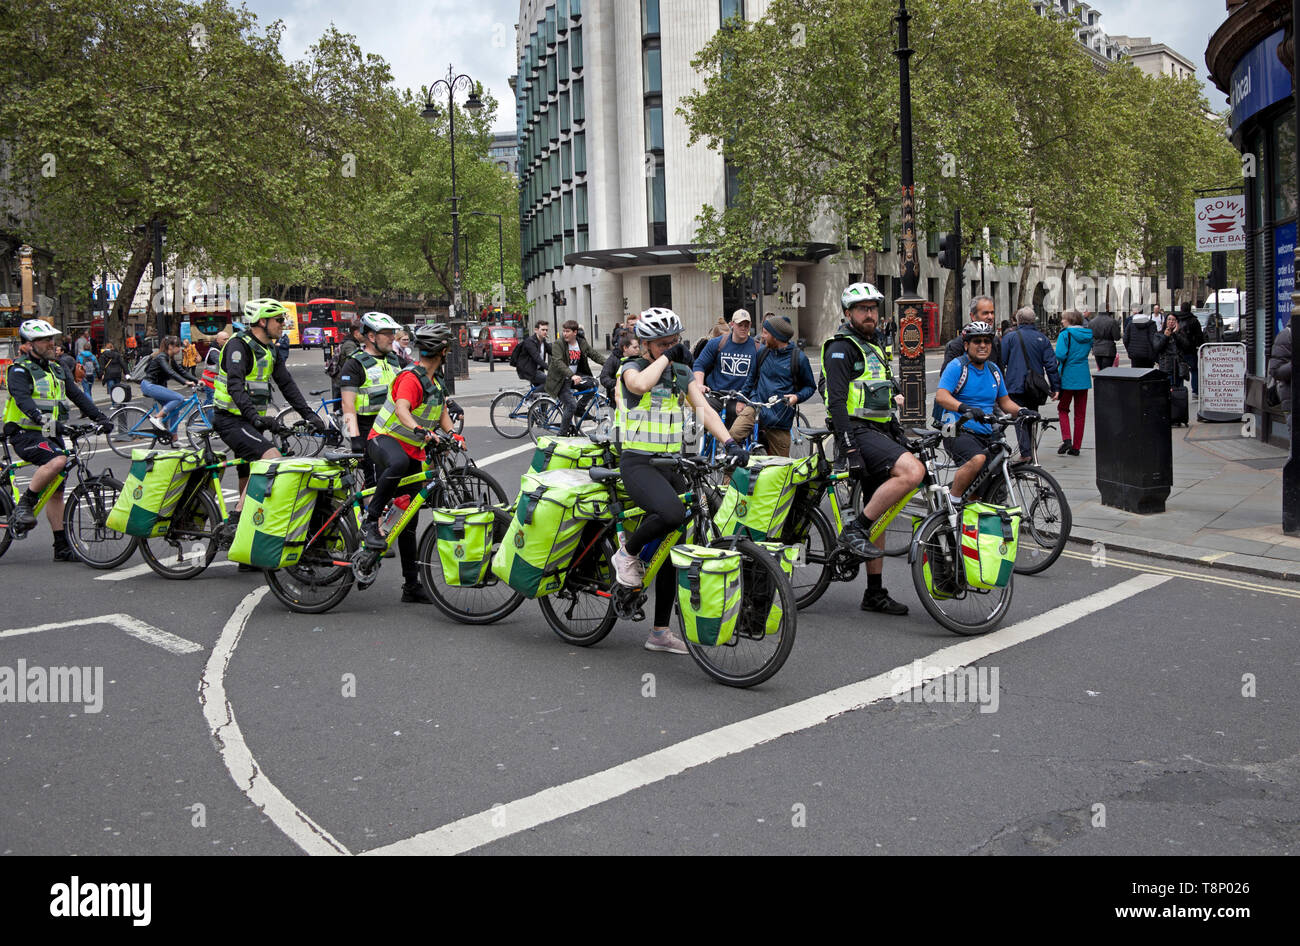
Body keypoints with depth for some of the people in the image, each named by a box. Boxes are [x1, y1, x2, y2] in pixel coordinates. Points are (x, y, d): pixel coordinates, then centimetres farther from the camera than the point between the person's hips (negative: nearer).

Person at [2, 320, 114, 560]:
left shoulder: (57, 370, 16)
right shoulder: (20, 370, -7)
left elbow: (78, 396, 12)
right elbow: (22, 398, -25)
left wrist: (100, 418, -2)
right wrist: (41, 418, -42)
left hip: (51, 435, 7)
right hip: (25, 434, -7)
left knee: (56, 491, 6)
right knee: (58, 460, -34)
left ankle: (62, 547, 9)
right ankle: (23, 506, -18)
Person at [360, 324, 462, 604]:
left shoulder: (435, 381, 15)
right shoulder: (411, 377, -16)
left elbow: (442, 413, 13)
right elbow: (402, 409, -32)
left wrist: (453, 435, -7)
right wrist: (421, 431, -50)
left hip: (412, 451, 8)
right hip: (384, 441, -8)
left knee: (409, 519, 7)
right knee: (399, 463, -46)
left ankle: (412, 586, 11)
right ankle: (370, 521, -33)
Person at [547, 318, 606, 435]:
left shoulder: (582, 343, 2)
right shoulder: (558, 345, -15)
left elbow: (595, 355, 6)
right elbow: (558, 362, -28)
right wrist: (572, 376, -43)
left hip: (575, 375, 6)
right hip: (560, 380, -6)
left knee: (593, 383, -17)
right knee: (571, 405, -19)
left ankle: (580, 409, 3)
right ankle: (562, 434, -5)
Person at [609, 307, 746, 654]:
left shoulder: (682, 373, 11)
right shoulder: (632, 368, -3)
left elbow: (703, 408, -2)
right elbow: (641, 384, -29)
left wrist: (729, 442, -18)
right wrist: (665, 357, -14)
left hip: (672, 464, 6)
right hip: (638, 464, -6)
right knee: (673, 514, -35)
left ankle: (660, 632, 15)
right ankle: (627, 552, -5)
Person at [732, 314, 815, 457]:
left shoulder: (799, 358, -2)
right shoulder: (763, 352, 8)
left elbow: (810, 386, 7)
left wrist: (797, 397, -12)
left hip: (780, 417, -2)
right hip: (756, 406, 2)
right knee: (733, 435, -26)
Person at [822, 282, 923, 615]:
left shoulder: (874, 346, 22)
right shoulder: (841, 348, -7)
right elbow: (837, 402, -17)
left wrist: (897, 437, 23)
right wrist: (851, 448, -25)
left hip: (880, 432, 9)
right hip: (858, 432, -9)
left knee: (878, 513, 8)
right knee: (912, 472, -30)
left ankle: (875, 593, 12)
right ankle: (855, 529, -19)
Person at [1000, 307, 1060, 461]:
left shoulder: (1010, 337, -2)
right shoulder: (1042, 338, 6)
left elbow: (1000, 363, -4)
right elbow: (1051, 364, 3)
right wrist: (1056, 387, 5)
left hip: (1016, 386, -3)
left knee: (1020, 420, -2)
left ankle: (1025, 453, -12)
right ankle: (1030, 451, 23)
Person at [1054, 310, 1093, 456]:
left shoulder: (1065, 334, -12)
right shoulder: (1089, 334, 4)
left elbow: (1060, 354, -22)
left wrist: (1060, 362, -3)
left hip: (1068, 377, -4)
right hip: (1084, 377, 4)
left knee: (1062, 409, 13)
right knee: (1080, 413, 9)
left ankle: (1066, 439, -5)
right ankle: (1076, 447, 12)